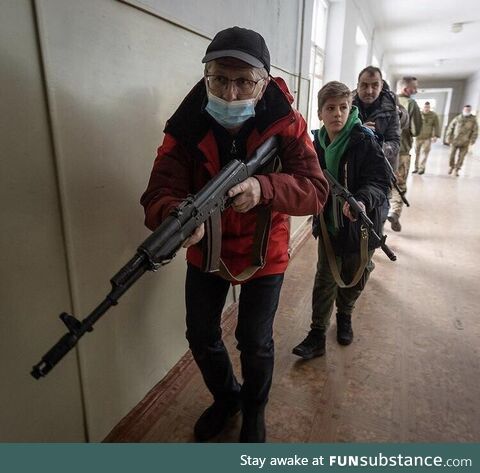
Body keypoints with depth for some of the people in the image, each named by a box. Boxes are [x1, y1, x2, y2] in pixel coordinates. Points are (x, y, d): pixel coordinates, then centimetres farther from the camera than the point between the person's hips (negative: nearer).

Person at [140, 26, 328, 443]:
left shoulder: (286, 126, -16)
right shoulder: (186, 128, -15)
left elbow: (315, 190, -24)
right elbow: (157, 196, -22)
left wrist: (264, 188, -44)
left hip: (263, 254, -1)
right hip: (206, 251, 2)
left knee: (255, 343, 10)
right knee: (201, 337, 14)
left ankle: (254, 409, 45)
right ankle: (226, 398, 47)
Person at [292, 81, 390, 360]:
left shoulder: (365, 141, -16)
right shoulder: (318, 144, -2)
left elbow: (381, 182, -22)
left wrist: (363, 201, -41)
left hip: (359, 226, -2)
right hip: (329, 225, 2)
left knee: (354, 280, 17)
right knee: (325, 280, 5)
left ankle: (344, 316, 46)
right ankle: (317, 335, 18)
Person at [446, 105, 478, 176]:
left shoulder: (473, 120, 1)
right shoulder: (457, 118, 1)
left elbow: (475, 131, 2)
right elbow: (450, 128, 5)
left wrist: (472, 140, -7)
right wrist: (448, 138, 0)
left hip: (465, 142, 0)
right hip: (454, 141, 0)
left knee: (461, 157, 2)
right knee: (452, 155, 5)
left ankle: (457, 170, 14)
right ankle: (451, 167, 25)